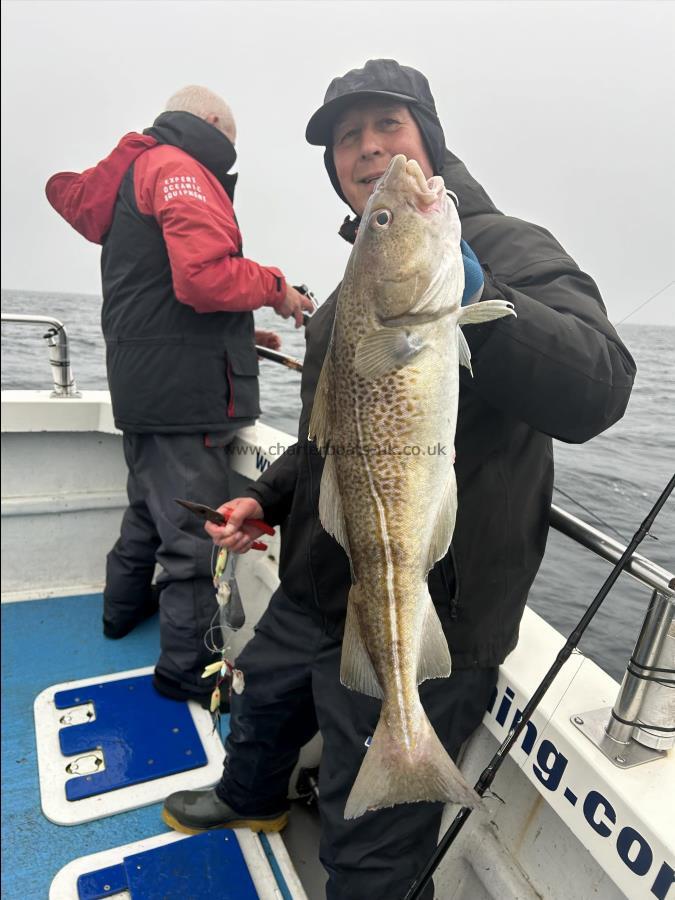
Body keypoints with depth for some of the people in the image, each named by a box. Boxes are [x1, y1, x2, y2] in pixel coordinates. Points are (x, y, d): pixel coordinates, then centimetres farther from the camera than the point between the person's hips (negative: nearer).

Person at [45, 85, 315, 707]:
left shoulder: (136, 173, 26)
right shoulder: (181, 170, -7)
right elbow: (205, 275, -25)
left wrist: (241, 336, 24)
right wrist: (275, 287, -7)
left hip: (142, 388, 11)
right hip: (183, 395, -11)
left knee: (151, 508, 26)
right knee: (195, 534, -3)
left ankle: (126, 605, 45)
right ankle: (187, 666, 9)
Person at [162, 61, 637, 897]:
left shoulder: (510, 250, -12)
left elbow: (595, 394, -30)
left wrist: (472, 296, -42)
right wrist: (269, 496, 8)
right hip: (316, 594, 9)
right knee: (261, 702, 32)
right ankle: (252, 798, 65)